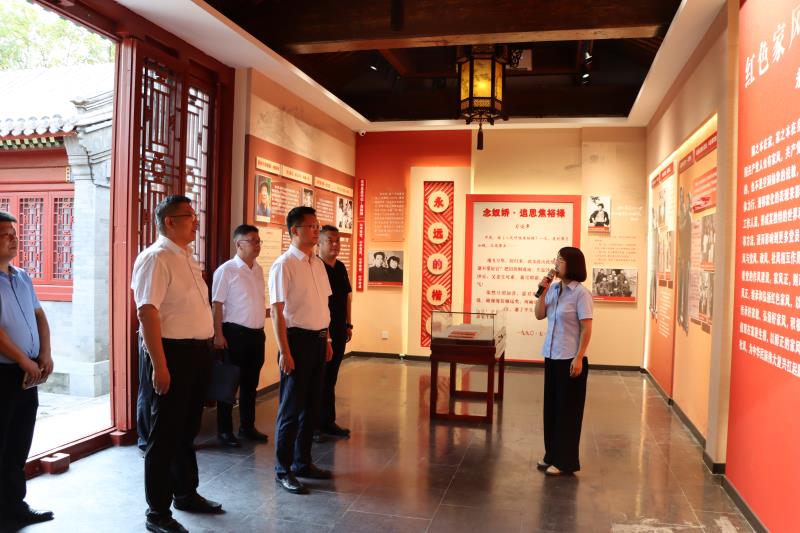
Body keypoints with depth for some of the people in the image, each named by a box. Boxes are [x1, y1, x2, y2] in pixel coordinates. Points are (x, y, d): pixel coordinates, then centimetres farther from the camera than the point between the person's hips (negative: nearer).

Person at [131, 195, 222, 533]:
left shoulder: (187, 257, 13)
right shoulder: (156, 258, -15)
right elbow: (147, 313, -21)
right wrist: (159, 366, -25)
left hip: (198, 351, 9)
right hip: (174, 352, -9)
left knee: (188, 429, 21)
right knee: (166, 433, 3)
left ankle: (186, 493, 37)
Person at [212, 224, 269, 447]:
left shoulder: (258, 270, 10)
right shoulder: (226, 270, -10)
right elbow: (217, 304, -12)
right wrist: (218, 335, -16)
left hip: (257, 333, 7)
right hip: (235, 333, -7)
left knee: (251, 383, 15)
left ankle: (247, 427, 28)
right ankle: (224, 430, 17)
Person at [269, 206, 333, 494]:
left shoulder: (318, 263, 11)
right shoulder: (283, 265, -13)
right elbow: (277, 311, -15)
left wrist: (327, 339, 14)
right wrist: (284, 352, -18)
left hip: (318, 339, 8)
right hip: (298, 339, -7)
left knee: (312, 405, 15)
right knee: (292, 407, 2)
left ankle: (303, 462, 30)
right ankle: (283, 470, 17)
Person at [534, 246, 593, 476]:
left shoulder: (581, 293, -13)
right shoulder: (554, 289, 5)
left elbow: (586, 328, -14)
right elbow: (539, 315, 8)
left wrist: (579, 358, -16)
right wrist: (542, 292, -4)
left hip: (570, 359, -7)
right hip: (552, 357, 7)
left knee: (568, 409, 4)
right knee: (551, 406, 14)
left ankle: (566, 461, 15)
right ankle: (552, 455, 28)